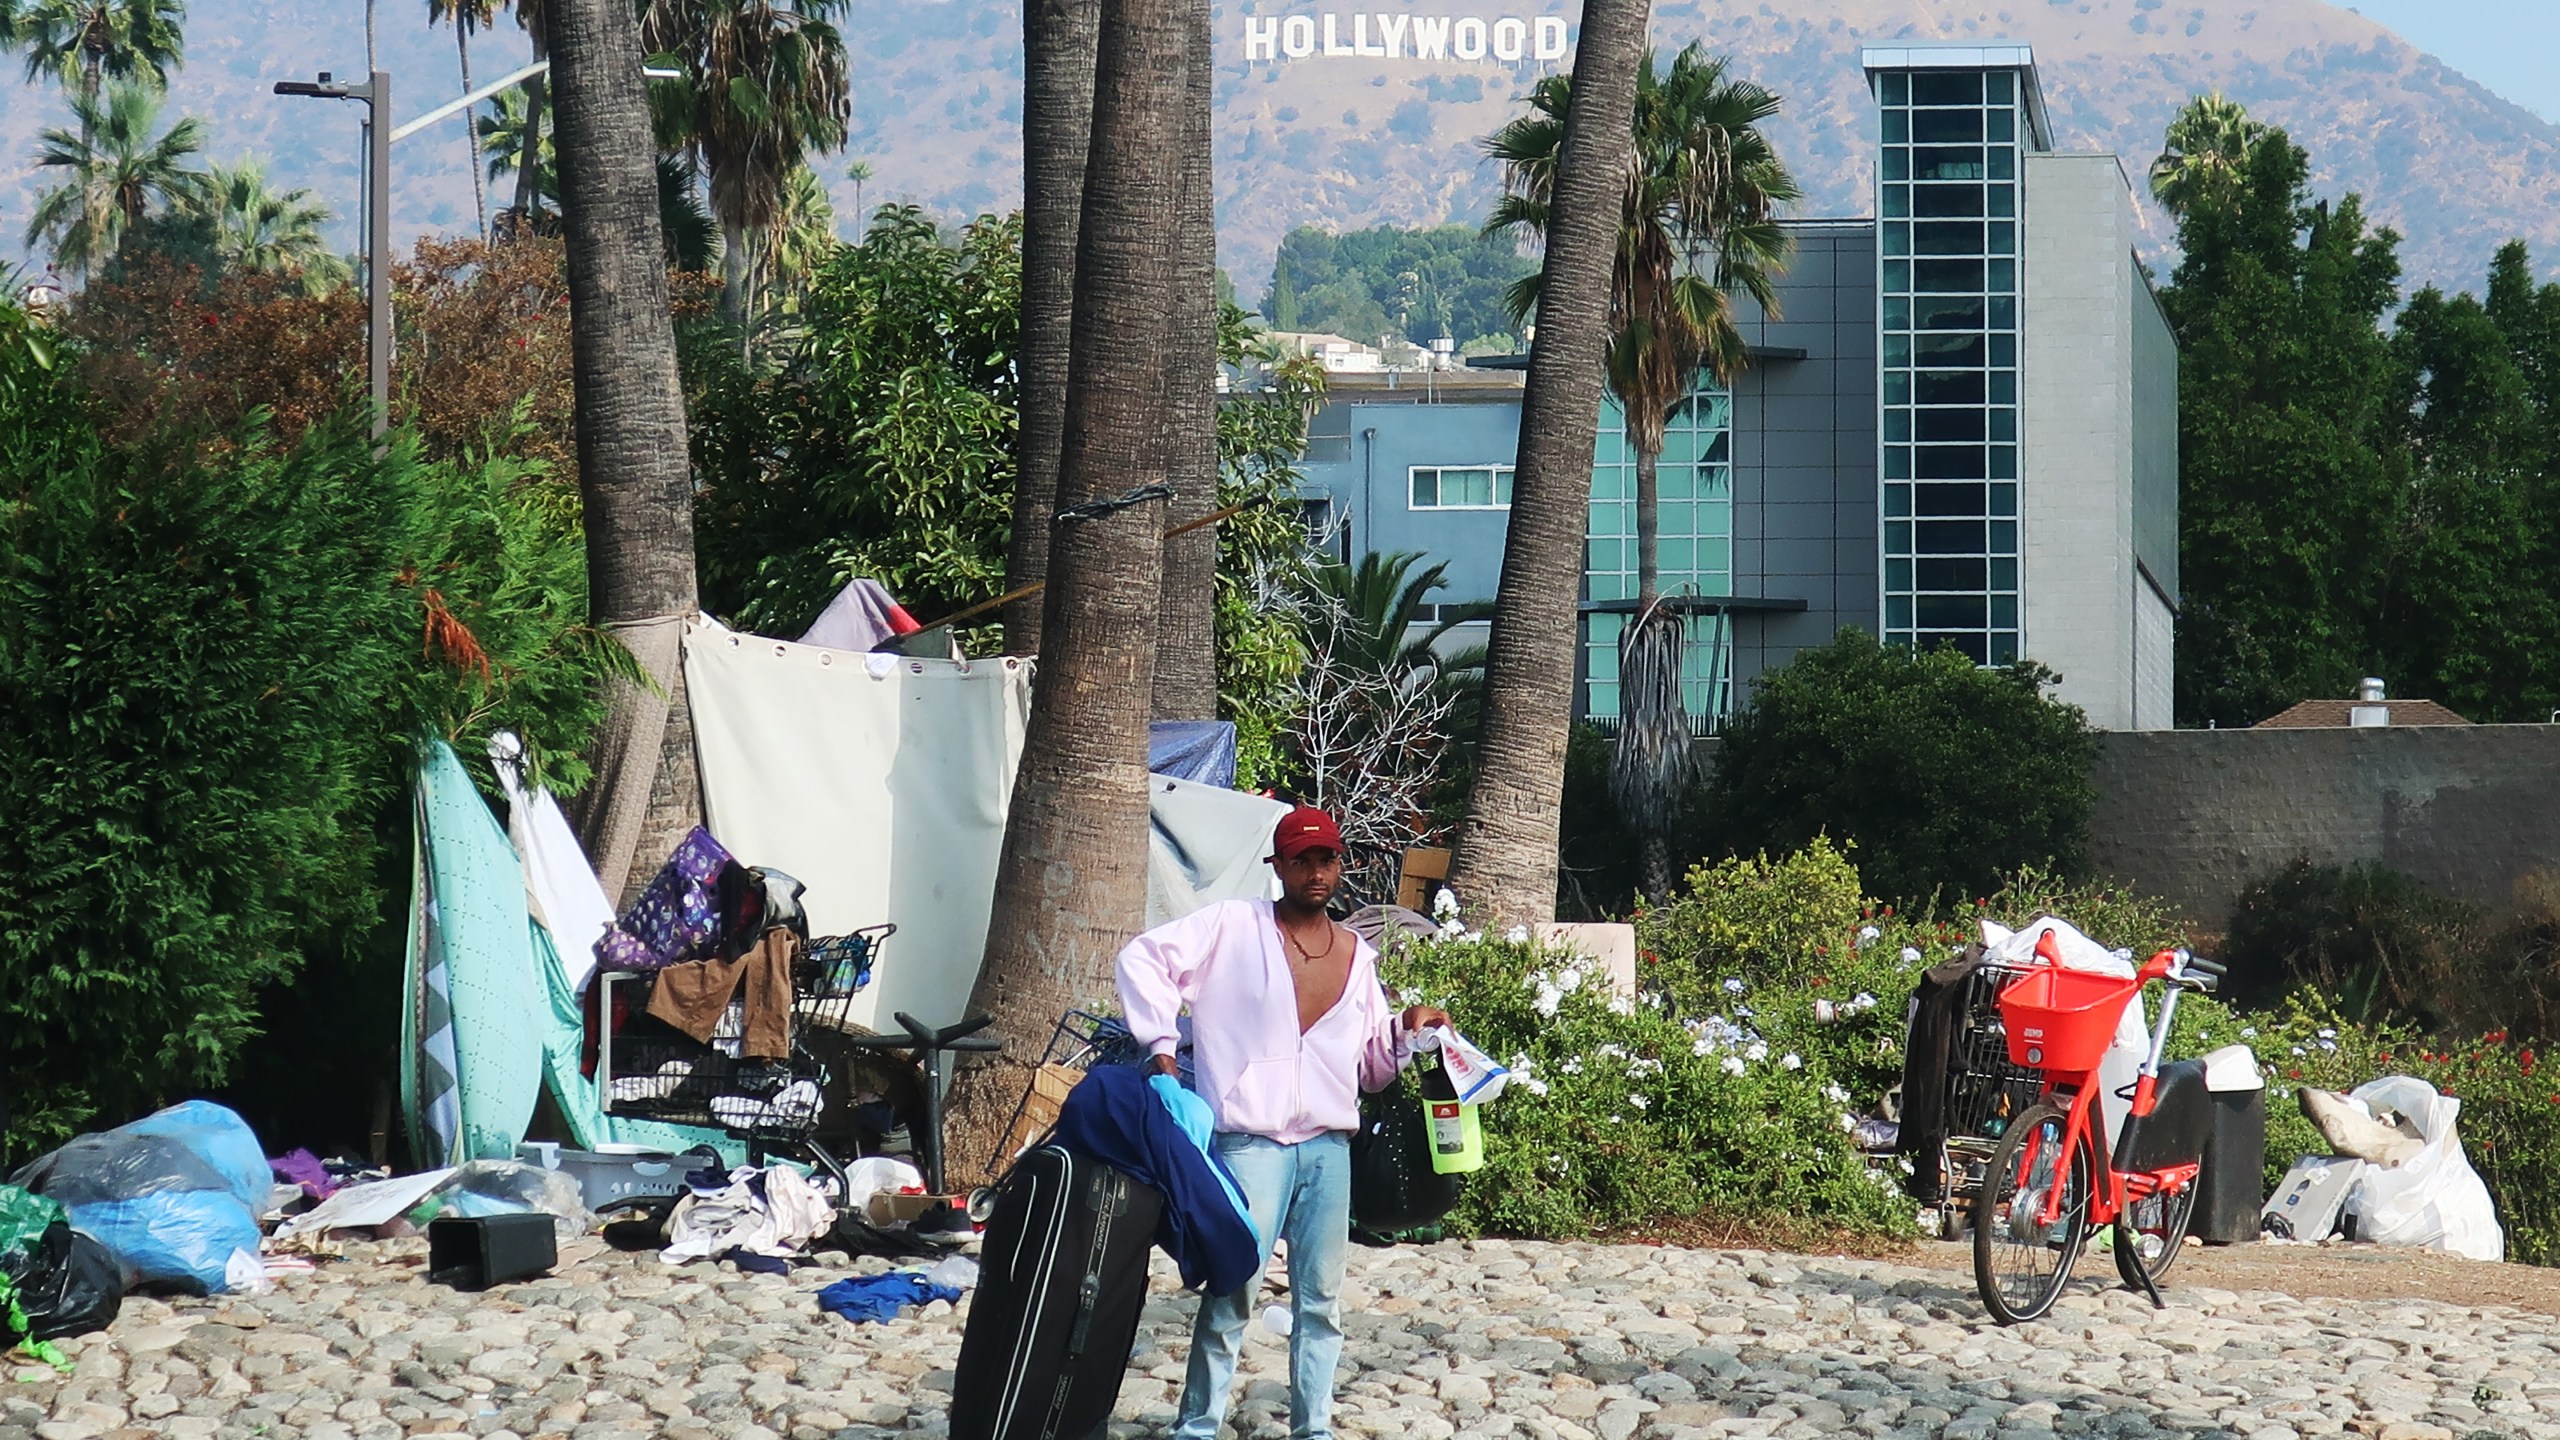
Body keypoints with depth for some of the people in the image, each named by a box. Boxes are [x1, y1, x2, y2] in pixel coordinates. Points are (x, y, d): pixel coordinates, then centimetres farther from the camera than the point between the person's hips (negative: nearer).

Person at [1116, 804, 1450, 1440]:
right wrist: (1160, 1043, -14)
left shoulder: (1357, 956, 14)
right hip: (1252, 1142, -5)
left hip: (1328, 1148, 5)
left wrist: (1407, 1030, 0)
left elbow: (1372, 1067, 19)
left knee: (1320, 1298, 8)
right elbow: (1144, 958, -8)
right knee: (1233, 1293, -7)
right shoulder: (1234, 927, -1)